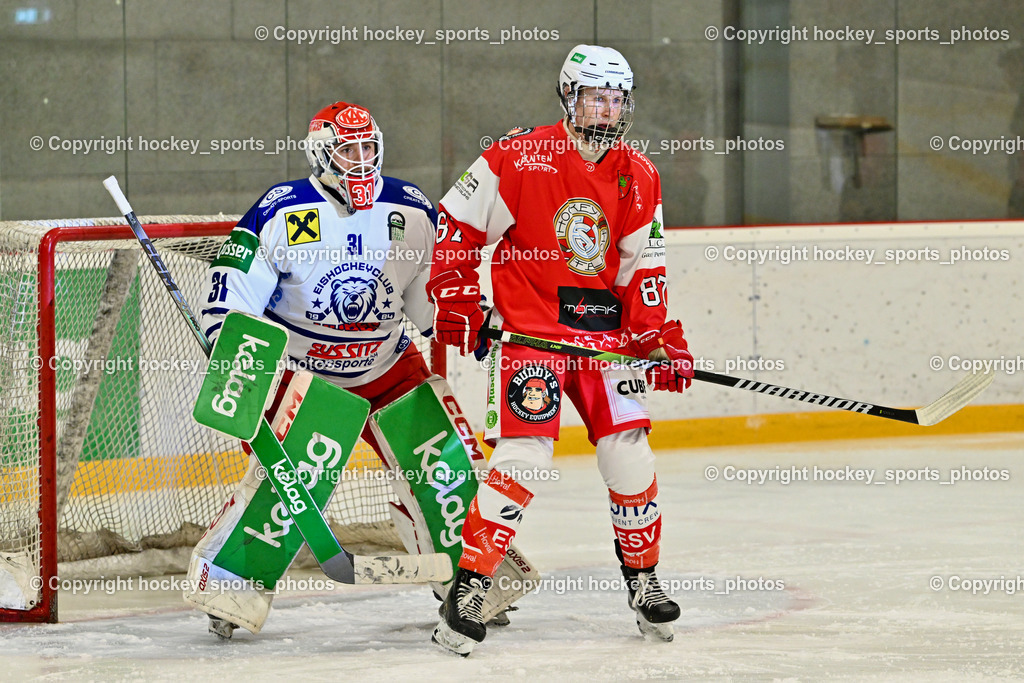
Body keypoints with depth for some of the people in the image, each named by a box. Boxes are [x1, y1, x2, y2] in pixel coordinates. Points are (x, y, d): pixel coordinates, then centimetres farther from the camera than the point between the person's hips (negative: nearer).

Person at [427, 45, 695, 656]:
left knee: (630, 453, 0)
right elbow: (457, 222, -3)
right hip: (528, 329, -5)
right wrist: (456, 299, -7)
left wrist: (659, 339, -1)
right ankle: (468, 589, -11)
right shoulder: (519, 159, -10)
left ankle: (643, 576, 21)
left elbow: (643, 267, 8)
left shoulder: (638, 177, 5)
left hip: (604, 331, 5)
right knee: (523, 455, -17)